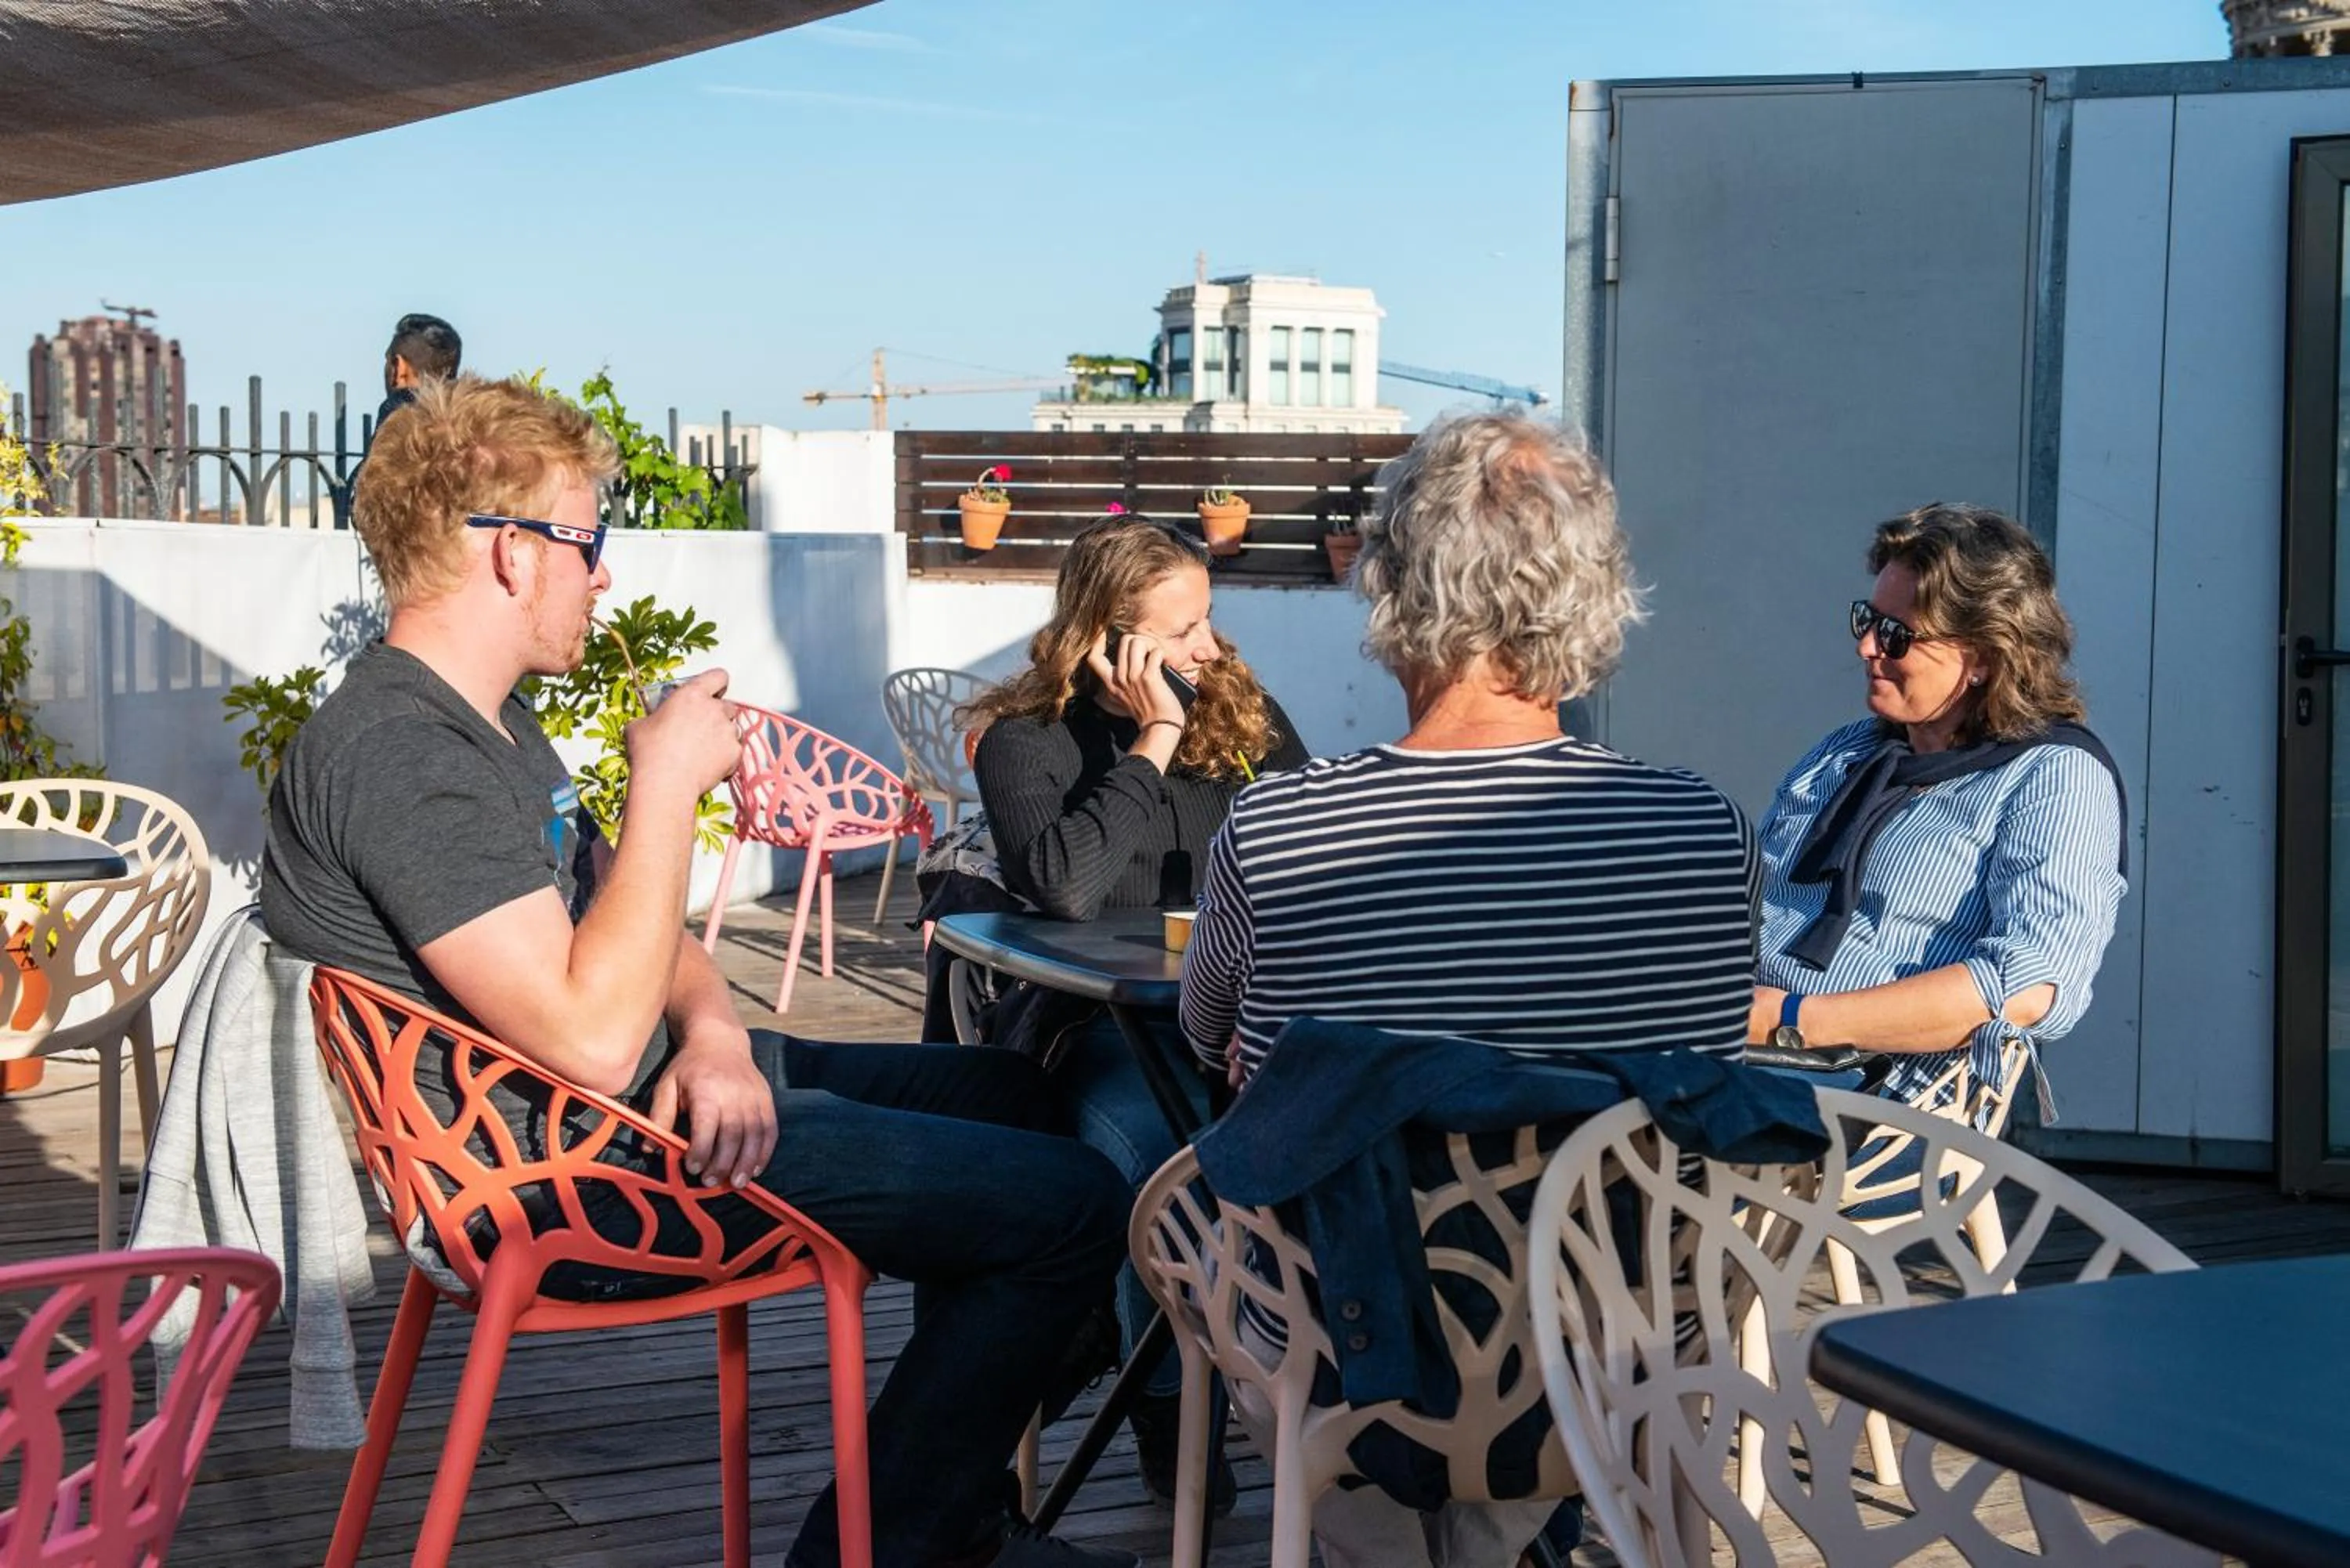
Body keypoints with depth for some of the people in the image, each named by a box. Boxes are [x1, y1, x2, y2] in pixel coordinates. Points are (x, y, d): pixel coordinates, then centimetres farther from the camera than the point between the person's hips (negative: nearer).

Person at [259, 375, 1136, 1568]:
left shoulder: (485, 723, 12)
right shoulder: (401, 754, -23)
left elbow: (623, 921, 16)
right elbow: (592, 1036, -31)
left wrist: (712, 1031, -7)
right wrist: (668, 777, -22)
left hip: (666, 1084, 11)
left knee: (1002, 1092, 22)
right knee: (1070, 1208, -13)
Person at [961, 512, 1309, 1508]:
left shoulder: (1241, 707, 13)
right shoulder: (1025, 740, 0)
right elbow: (1064, 888, -18)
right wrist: (1153, 742, -13)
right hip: (1102, 1026, -3)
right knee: (1155, 1139, -38)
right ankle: (1170, 1408, -18)